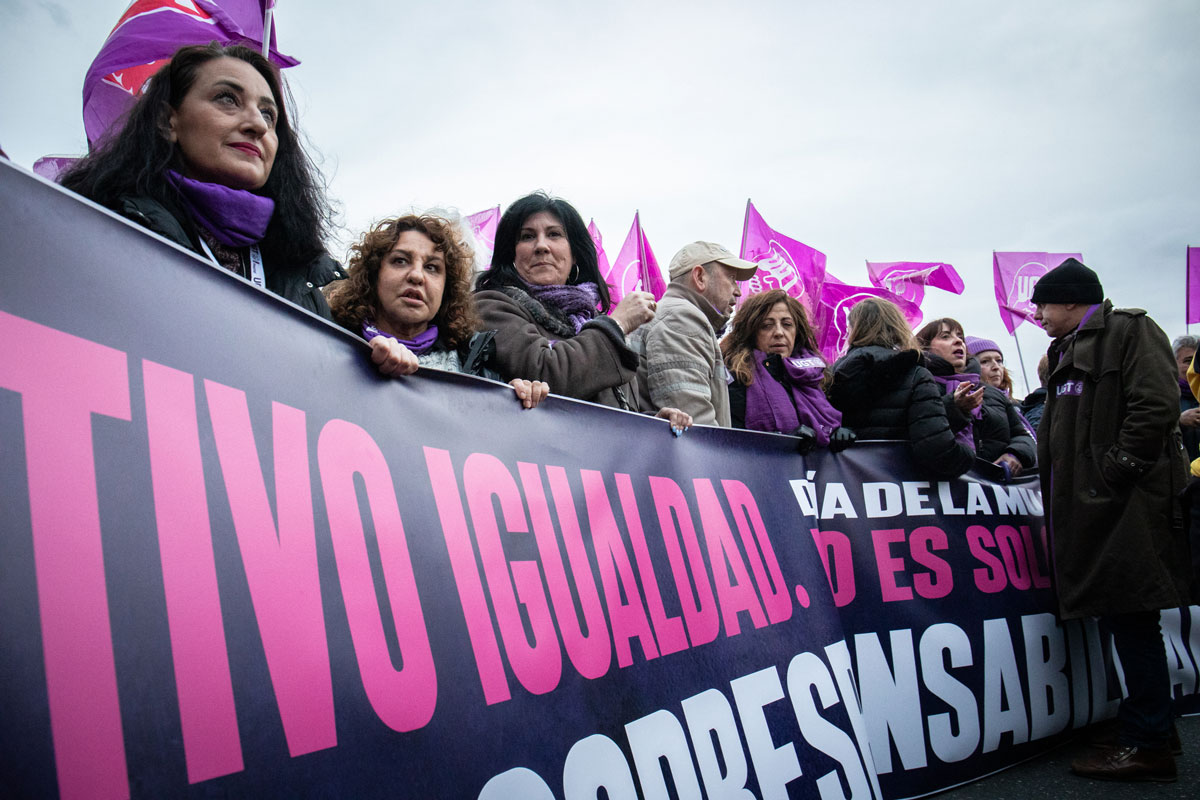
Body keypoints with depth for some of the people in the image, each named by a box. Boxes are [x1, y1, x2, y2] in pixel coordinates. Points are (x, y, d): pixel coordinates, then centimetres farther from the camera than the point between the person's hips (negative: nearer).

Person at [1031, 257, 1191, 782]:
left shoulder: (1130, 331, -3)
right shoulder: (1068, 351, 23)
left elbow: (1154, 409, -16)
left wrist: (1111, 476, -18)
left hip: (1124, 506, -9)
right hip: (1089, 507, 9)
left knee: (1130, 618, -7)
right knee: (1122, 621, 11)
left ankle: (1148, 746, 1)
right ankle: (1150, 731, 20)